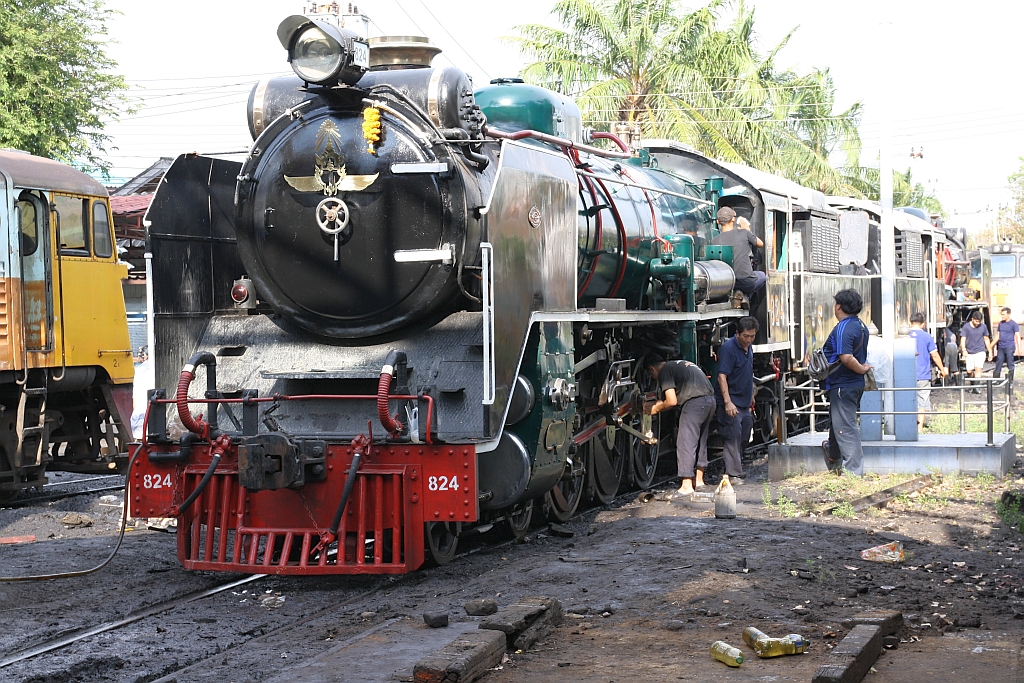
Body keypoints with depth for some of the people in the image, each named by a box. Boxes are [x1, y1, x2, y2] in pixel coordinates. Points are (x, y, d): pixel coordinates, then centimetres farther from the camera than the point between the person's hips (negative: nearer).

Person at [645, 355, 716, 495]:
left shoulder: (665, 371, -1)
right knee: (701, 441, 20)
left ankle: (687, 485, -6)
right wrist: (662, 404, 31)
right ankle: (699, 479, 27)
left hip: (695, 402, -9)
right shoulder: (681, 364, 27)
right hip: (710, 399, 9)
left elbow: (672, 401, -7)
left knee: (686, 443, -5)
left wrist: (657, 408, 9)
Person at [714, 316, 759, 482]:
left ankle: (737, 469, 25)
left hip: (745, 403, 9)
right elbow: (722, 376, -22)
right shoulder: (729, 348, -16)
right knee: (732, 438, -10)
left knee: (743, 438, 14)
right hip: (731, 403, -9)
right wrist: (728, 402, -29)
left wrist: (751, 397, 27)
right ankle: (733, 474, -8)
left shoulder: (748, 348, 12)